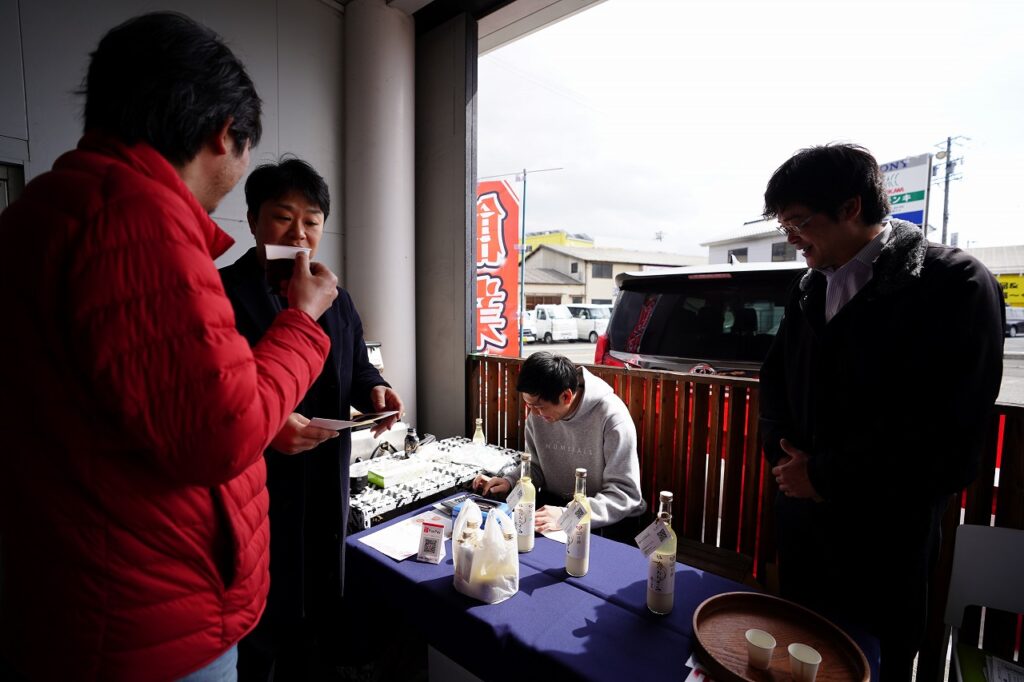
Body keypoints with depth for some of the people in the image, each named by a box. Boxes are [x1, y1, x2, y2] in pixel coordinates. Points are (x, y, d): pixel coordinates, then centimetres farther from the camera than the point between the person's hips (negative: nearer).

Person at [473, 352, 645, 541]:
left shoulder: (611, 416, -22)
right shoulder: (538, 414, -5)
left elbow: (625, 494, -22)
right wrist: (510, 481, -11)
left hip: (610, 519, -4)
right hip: (554, 503, 4)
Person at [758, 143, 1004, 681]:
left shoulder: (955, 283, -14)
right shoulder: (811, 287, 5)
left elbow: (948, 437, -19)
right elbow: (776, 376, 11)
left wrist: (825, 477, -14)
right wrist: (784, 453, -5)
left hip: (884, 534, -5)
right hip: (801, 514, 6)